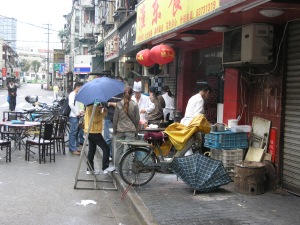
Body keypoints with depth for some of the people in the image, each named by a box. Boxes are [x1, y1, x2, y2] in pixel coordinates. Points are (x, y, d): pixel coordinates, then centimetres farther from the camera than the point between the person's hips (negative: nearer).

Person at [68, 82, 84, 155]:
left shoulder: (76, 95, 18)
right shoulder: (72, 94, -10)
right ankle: (73, 149, -3)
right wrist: (76, 113, -18)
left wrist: (79, 112, 9)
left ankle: (73, 148, 18)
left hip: (76, 116, 9)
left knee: (75, 133, 12)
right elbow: (71, 104, -23)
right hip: (73, 116, -9)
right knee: (73, 133, -6)